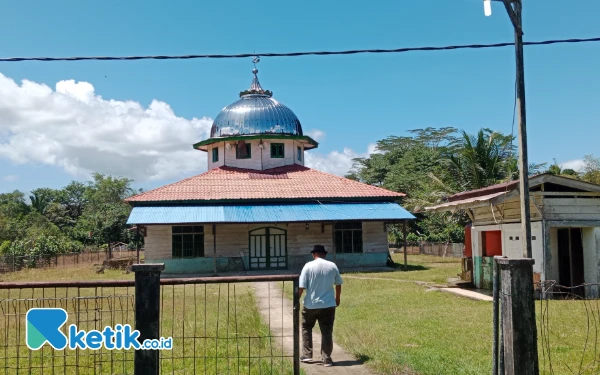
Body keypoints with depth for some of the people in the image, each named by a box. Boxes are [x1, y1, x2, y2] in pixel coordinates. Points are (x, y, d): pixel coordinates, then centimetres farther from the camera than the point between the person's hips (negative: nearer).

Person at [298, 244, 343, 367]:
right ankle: (327, 359, 10)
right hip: (328, 305, 2)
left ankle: (307, 355, 17)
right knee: (327, 331, 8)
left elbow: (301, 287, -12)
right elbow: (338, 284, 10)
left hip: (311, 305, -2)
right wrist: (337, 298, 25)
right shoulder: (332, 266, 1)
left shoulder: (308, 266, -8)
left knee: (306, 328, 17)